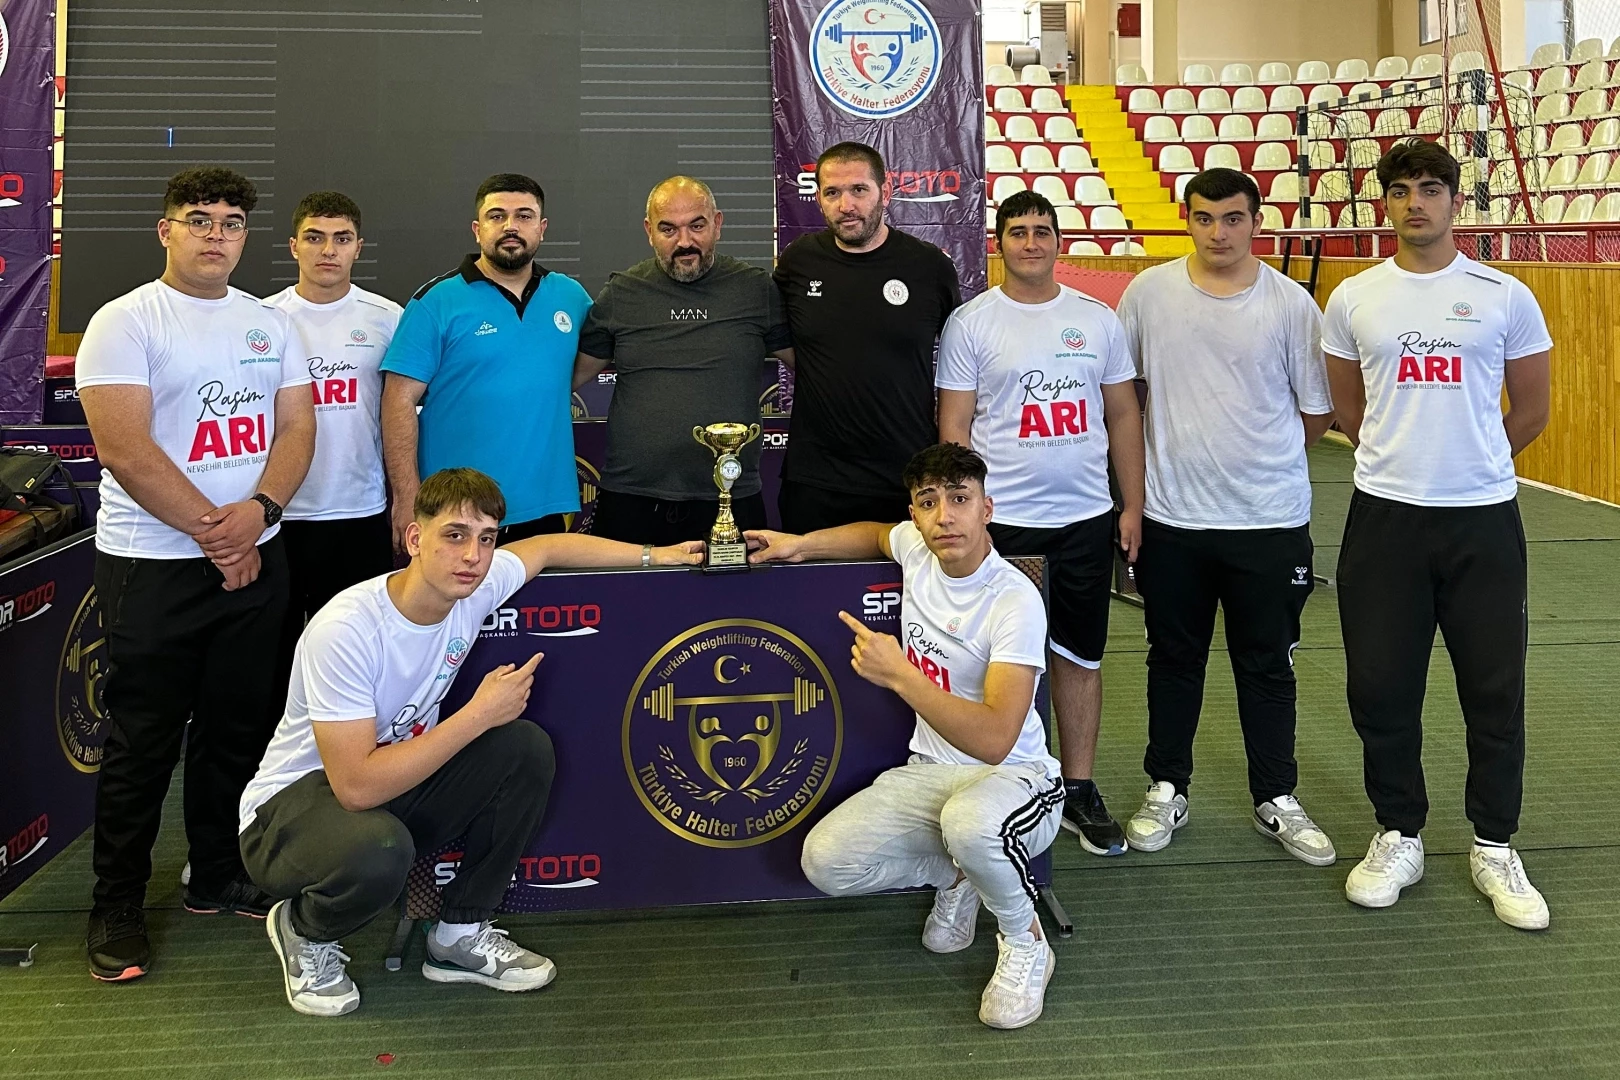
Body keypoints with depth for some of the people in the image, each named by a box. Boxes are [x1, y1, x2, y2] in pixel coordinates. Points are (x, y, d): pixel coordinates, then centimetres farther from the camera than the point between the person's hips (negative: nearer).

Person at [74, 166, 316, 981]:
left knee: (237, 728, 13)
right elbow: (126, 449, -15)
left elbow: (297, 427, 5)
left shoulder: (271, 323, 10)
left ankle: (219, 876, 30)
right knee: (143, 742, 3)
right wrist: (215, 531, -15)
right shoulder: (124, 323, -6)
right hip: (152, 567, -5)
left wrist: (259, 509, -13)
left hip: (255, 558, 5)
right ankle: (116, 909, 18)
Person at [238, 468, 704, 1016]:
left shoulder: (474, 585, -13)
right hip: (293, 804, -6)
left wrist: (655, 556, 9)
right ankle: (304, 930, -1)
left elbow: (547, 547, 10)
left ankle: (461, 932, 3)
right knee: (379, 850, -39)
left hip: (396, 784, 7)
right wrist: (480, 714, -29)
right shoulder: (345, 630, -31)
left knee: (527, 749, -13)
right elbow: (357, 786, -34)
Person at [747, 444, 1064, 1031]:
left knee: (970, 822, -42)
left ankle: (1025, 943, -9)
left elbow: (994, 740, -31)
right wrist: (801, 544, 10)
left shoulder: (1015, 601, -22)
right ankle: (954, 873, 13)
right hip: (929, 771, 6)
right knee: (825, 861, -16)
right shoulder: (915, 547, -2)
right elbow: (878, 533, 26)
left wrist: (898, 675, -32)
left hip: (1014, 777, -6)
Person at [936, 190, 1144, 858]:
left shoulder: (1098, 319, 7)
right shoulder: (970, 323, -1)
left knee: (1080, 656, 11)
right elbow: (954, 427, -2)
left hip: (1087, 517, 3)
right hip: (1002, 521, -3)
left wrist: (1133, 506, 6)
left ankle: (1078, 790, 23)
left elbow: (1123, 415, 11)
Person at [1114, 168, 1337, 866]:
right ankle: (1166, 790, 29)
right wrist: (1178, 447, 7)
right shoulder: (1149, 292, -1)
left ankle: (1276, 801, 26)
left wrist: (1259, 457, 5)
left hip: (1270, 520, -1)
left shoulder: (1290, 304, -4)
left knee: (1267, 666, 11)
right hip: (1172, 515, 1)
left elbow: (1317, 414, 3)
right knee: (1173, 659, 14)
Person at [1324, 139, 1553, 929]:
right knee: (1380, 687, 5)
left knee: (1494, 689, 6)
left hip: (1484, 517, -1)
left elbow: (1531, 408, 10)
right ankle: (1399, 837, 22)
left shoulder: (1505, 297, 1)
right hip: (1384, 515, 1)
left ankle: (1494, 848, 22)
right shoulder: (1352, 300, 4)